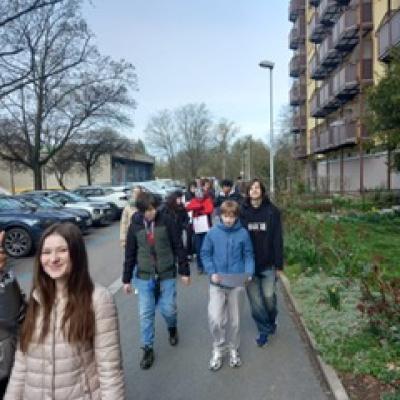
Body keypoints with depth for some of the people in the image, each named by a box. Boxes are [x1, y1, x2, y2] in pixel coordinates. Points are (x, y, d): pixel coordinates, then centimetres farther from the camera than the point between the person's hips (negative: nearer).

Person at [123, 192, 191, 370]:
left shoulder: (166, 221, -9)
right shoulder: (135, 226, -3)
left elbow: (178, 247, -4)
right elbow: (130, 255, 4)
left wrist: (184, 271, -2)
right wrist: (126, 279, 7)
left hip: (167, 275, -1)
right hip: (144, 277, 1)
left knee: (168, 309, 7)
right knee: (145, 314, 5)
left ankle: (172, 328, 41)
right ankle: (148, 349, 22)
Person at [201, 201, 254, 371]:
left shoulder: (243, 233, -6)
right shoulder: (212, 233, -6)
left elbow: (248, 255, 2)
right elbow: (205, 254, 1)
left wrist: (248, 272, -13)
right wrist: (212, 272, -12)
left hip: (237, 283, 1)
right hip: (217, 283, 0)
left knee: (234, 320, 13)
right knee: (215, 319, -10)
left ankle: (233, 350, 36)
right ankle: (218, 350, 16)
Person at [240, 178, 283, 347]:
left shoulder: (272, 211, -5)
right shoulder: (242, 212, -3)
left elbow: (277, 239, -4)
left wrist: (279, 264, -4)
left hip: (268, 264, -1)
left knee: (269, 296, 3)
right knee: (255, 300, 7)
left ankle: (271, 320, 36)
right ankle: (264, 329, 28)